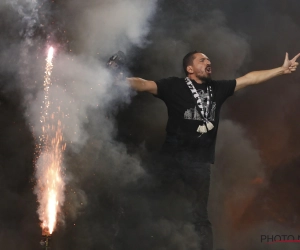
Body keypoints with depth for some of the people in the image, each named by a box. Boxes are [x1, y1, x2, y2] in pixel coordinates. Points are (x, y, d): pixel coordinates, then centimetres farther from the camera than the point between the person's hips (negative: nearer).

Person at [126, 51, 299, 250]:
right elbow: (144, 84, -13)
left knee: (200, 216, 7)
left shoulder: (218, 88, 12)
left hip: (201, 162, 3)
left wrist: (282, 70, 12)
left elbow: (249, 79, 14)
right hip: (174, 159, -3)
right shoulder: (175, 86, -3)